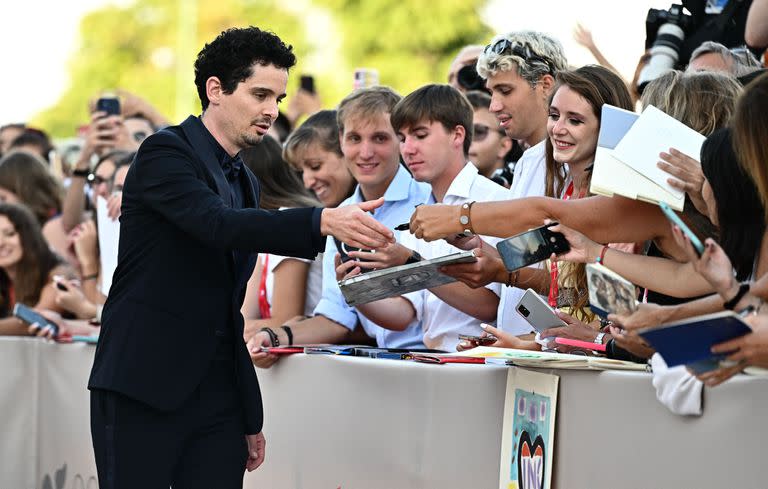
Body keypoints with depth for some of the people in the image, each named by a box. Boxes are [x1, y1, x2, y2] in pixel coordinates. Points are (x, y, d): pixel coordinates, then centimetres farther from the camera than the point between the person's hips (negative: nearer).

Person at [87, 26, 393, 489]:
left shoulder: (246, 182, 18)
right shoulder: (165, 152, -6)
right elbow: (218, 224, -25)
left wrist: (248, 417, 20)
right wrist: (324, 221, -36)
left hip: (220, 390, 7)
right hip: (145, 383, -7)